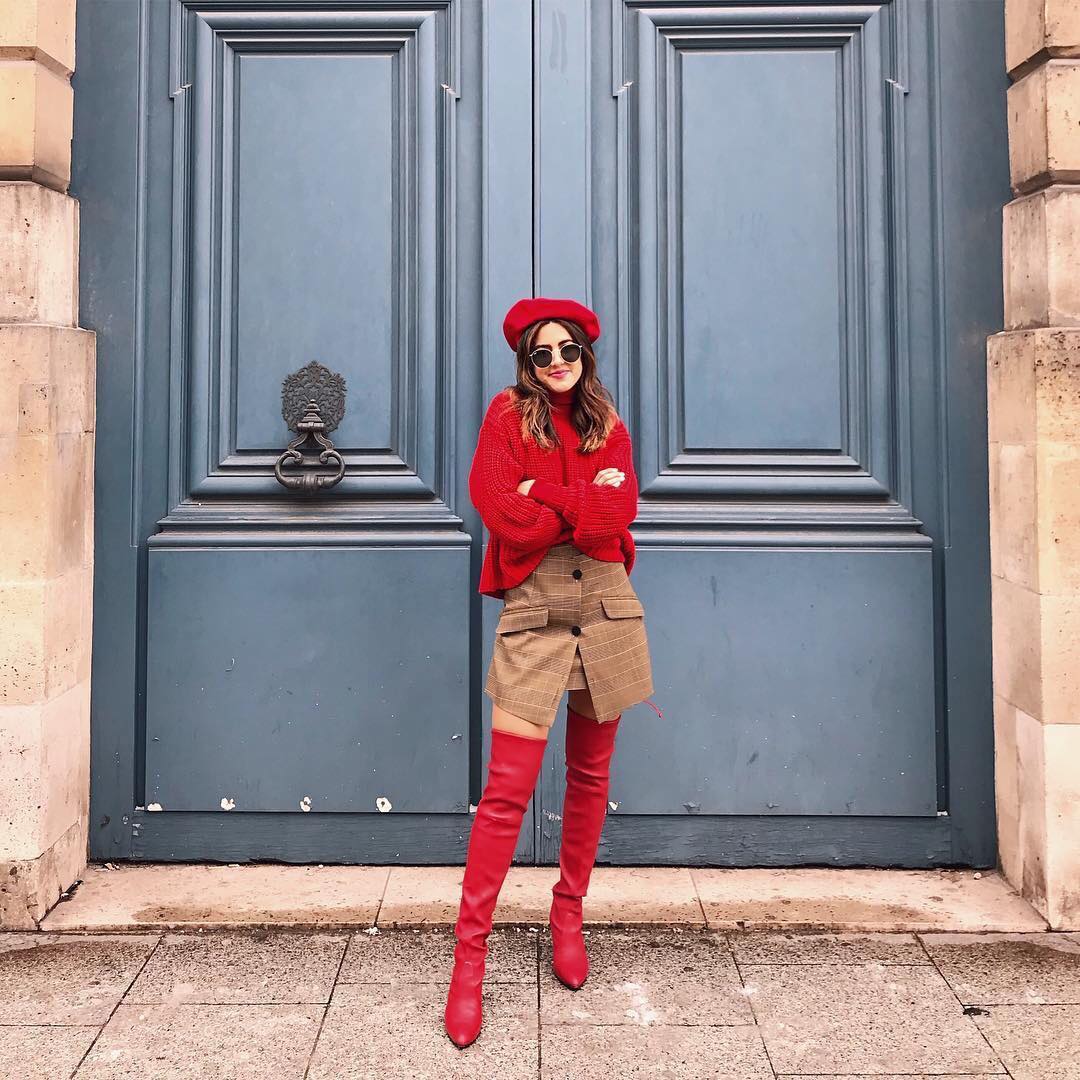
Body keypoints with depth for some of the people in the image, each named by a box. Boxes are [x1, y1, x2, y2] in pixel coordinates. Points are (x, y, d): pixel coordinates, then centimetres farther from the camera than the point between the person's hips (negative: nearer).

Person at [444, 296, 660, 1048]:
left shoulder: (608, 426, 13)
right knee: (508, 789, -8)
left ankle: (569, 912, 29)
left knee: (591, 775, 12)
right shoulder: (508, 414, 5)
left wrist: (547, 499, -11)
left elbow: (622, 509, -4)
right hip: (533, 607, -3)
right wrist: (587, 507, -5)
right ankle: (470, 951, 1)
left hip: (606, 605, 4)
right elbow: (498, 507, -10)